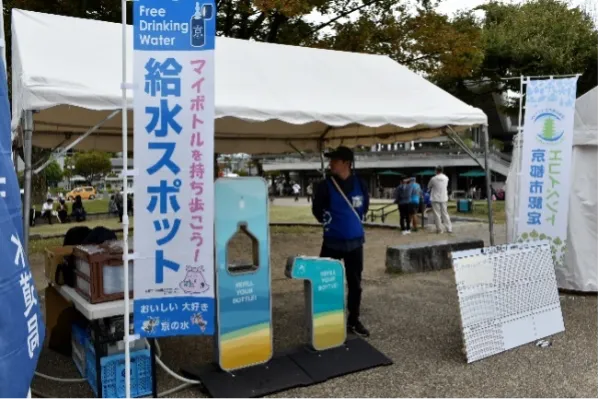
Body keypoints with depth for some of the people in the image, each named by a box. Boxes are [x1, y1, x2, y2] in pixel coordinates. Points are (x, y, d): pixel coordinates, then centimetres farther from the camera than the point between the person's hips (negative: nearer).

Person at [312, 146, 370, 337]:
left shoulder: (360, 184, -2)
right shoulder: (326, 185, -9)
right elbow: (317, 209, 2)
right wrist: (330, 224, 7)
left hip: (355, 241, 3)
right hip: (333, 241, -2)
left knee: (355, 282, 11)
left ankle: (353, 320, 25)